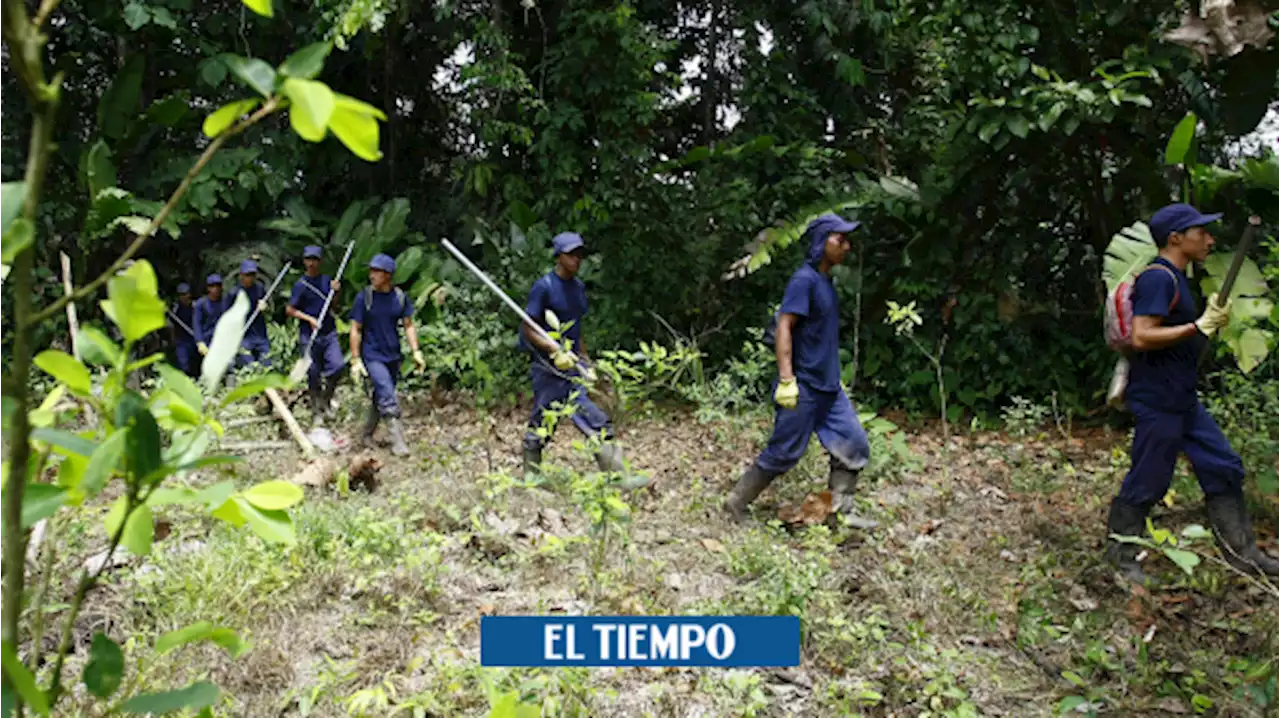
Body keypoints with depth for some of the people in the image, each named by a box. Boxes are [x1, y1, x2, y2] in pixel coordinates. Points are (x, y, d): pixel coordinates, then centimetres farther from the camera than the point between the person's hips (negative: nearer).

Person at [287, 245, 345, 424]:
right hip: (309, 335, -3)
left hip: (329, 333, 3)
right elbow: (289, 310, -2)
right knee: (313, 375, 2)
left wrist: (335, 292, -3)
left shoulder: (327, 280, 8)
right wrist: (310, 319, -12)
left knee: (338, 366, -14)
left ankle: (326, 399, 10)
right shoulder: (301, 284, -4)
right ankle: (317, 411, 17)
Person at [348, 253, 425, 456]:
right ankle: (397, 442, -9)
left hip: (393, 356, 4)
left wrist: (416, 352, -2)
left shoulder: (400, 297, 0)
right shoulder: (364, 298, -9)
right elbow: (356, 330, -5)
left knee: (381, 398, 14)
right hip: (372, 356, -4)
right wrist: (355, 360, -9)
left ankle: (367, 435, 31)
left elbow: (408, 325, 7)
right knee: (388, 398, -14)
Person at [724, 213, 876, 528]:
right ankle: (737, 502, 15)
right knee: (783, 453, -1)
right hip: (804, 388, -9)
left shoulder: (826, 281, 12)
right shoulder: (804, 279, -15)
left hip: (829, 388, 9)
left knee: (854, 445, 6)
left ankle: (842, 512, 14)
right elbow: (784, 327, -20)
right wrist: (786, 379, -24)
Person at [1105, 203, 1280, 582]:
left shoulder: (1177, 278, 15)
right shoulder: (1158, 278, -17)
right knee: (1148, 482, -1)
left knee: (1223, 469, 13)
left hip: (1182, 399, 11)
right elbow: (1142, 337, -26)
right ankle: (1122, 555, 15)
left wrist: (1212, 320, 8)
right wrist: (1199, 327, -22)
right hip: (1157, 400, -11)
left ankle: (1242, 553, 23)